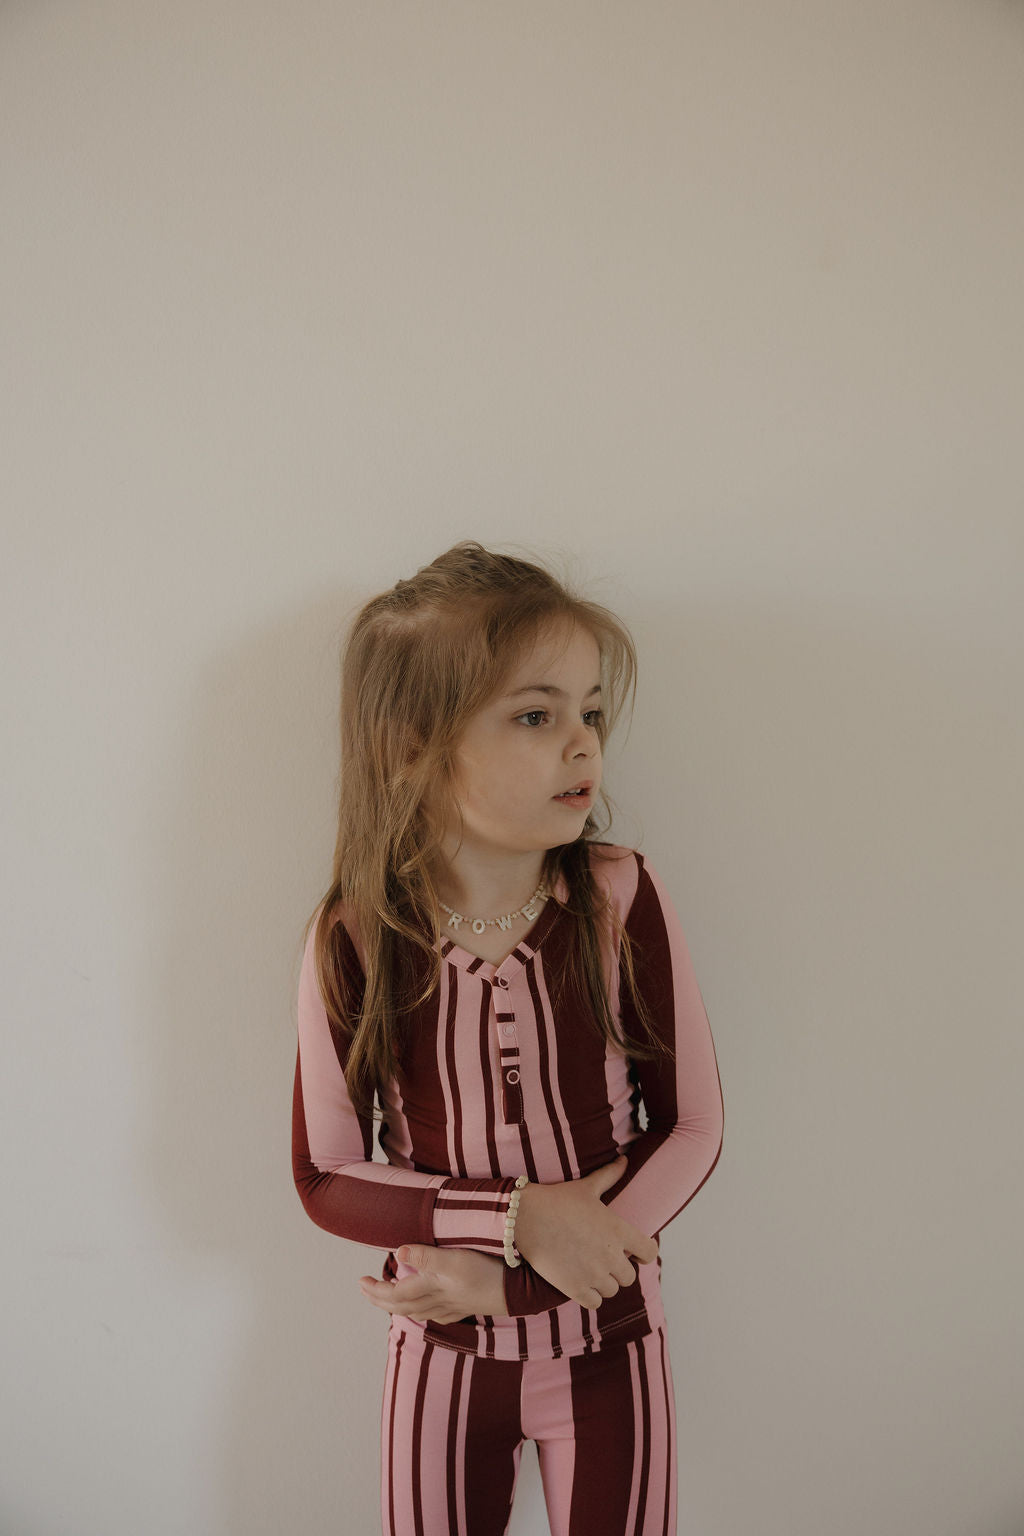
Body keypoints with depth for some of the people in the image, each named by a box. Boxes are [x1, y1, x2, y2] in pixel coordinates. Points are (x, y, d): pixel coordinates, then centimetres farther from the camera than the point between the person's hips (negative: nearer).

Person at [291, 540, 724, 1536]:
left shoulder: (623, 901, -17)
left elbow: (694, 1127, -12)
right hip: (442, 1351, 0)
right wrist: (519, 1217, -23)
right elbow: (326, 1176, -9)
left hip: (610, 1345, 0)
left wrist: (506, 1277, -19)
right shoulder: (353, 943, -16)